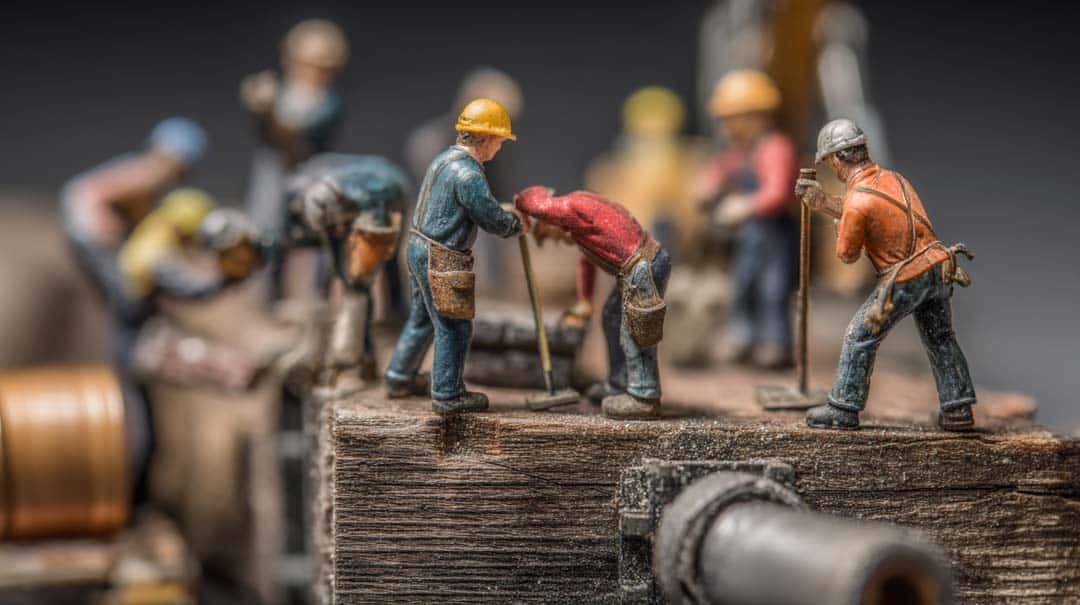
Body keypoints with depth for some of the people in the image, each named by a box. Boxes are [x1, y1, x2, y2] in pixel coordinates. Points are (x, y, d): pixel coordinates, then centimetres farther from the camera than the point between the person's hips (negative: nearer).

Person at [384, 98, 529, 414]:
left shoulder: (446, 158, 9)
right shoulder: (468, 174, -23)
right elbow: (494, 220, -17)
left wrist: (507, 216, 13)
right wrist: (517, 223, 3)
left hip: (419, 247, 10)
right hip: (440, 260, -10)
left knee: (422, 317, 24)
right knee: (454, 327, 2)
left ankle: (400, 378, 36)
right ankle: (448, 395, 11)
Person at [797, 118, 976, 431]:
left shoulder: (856, 201, -18)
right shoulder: (893, 178, 8)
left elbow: (847, 255, -6)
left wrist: (838, 228, 14)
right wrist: (823, 203, 24)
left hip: (905, 280, -7)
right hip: (938, 268, 7)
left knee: (861, 335, 6)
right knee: (940, 338, 20)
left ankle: (843, 408, 11)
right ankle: (958, 410, 22)